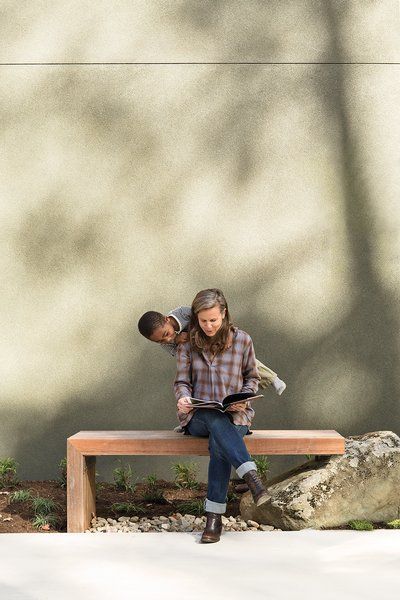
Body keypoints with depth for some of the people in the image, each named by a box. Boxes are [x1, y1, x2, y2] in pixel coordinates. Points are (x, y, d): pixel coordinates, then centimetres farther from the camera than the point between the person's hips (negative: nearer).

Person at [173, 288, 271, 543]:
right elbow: (182, 381, 5)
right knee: (215, 419, -38)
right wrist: (183, 398, -18)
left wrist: (244, 398, -8)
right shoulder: (187, 344, 4)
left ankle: (215, 517, -32)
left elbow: (252, 377, 13)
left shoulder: (242, 340, 4)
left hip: (235, 416, 0)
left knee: (219, 443, -35)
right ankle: (252, 477, -46)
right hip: (198, 417, 0)